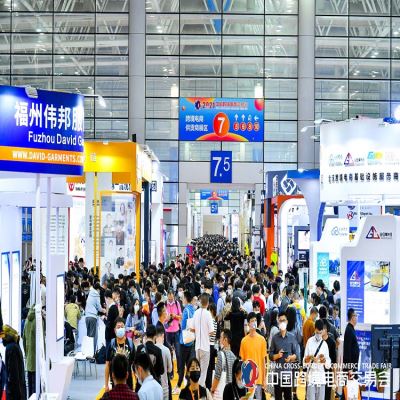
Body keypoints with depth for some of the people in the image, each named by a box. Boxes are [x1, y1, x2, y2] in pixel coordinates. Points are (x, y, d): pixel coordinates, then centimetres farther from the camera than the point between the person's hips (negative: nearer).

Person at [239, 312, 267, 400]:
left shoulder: (262, 339, 0)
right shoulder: (244, 340, 2)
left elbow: (263, 360, 2)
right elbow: (242, 360, 7)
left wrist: (264, 379, 1)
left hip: (259, 378, -1)